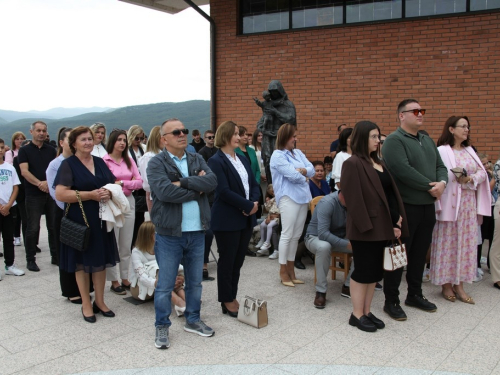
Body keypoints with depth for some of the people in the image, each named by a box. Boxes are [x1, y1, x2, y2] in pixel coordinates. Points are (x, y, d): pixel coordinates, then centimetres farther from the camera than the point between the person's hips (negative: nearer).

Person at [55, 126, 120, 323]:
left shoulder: (100, 162, 11)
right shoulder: (68, 164, -6)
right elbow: (60, 194, -16)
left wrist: (109, 193, -9)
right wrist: (90, 194, -20)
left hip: (101, 218, 5)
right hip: (79, 220, -5)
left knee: (101, 260, 9)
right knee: (82, 262, 4)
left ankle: (100, 301, 22)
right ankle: (86, 304, 17)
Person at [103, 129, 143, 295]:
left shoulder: (129, 161, 12)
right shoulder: (104, 161, -6)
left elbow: (139, 182, 3)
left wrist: (122, 183, -10)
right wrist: (130, 184, -12)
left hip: (129, 203, 5)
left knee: (126, 245, 11)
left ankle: (125, 278, 22)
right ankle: (114, 281, 13)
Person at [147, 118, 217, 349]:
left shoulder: (197, 160, 9)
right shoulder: (157, 163, -6)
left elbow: (212, 181, -9)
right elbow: (165, 192, -23)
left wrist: (183, 182, -18)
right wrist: (196, 189, -11)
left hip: (197, 232, 5)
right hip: (169, 234, -5)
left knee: (195, 282, 17)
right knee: (165, 285, 5)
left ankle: (193, 320, 34)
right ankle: (162, 327, 22)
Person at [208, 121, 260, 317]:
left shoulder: (243, 159, 13)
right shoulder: (216, 161, -11)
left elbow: (254, 184, 13)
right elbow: (223, 192, -19)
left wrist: (254, 202, -7)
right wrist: (248, 205, -17)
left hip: (246, 218, 7)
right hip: (227, 220, -7)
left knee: (238, 260, 13)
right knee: (227, 261, 4)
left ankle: (232, 297, 25)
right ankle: (227, 301, 17)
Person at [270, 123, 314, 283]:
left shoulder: (298, 153, 16)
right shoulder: (277, 155, -7)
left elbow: (312, 170, 9)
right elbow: (292, 176, -16)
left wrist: (302, 170, -10)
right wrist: (304, 177, 2)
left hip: (303, 197, 8)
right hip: (288, 198, -8)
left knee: (296, 235, 11)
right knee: (287, 235, -2)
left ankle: (291, 268, 20)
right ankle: (283, 271, 8)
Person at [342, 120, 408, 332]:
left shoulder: (378, 162, 15)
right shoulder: (353, 164, -12)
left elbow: (389, 192, 14)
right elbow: (354, 198, -17)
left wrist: (396, 221, 6)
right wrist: (366, 225, -19)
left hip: (382, 226, 8)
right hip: (365, 228, -8)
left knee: (375, 270, 13)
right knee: (363, 270, 1)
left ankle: (367, 311, 24)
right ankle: (357, 315, 14)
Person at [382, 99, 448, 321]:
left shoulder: (427, 141, 17)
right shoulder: (394, 140, -11)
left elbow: (440, 166, 15)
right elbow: (402, 170, -23)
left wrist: (442, 182, -7)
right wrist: (430, 186, -16)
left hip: (427, 206, 8)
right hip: (405, 207, -8)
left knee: (419, 253, 16)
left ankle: (415, 295, 30)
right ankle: (391, 301, 10)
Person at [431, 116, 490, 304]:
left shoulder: (469, 151, 14)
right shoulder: (442, 151, -6)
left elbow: (482, 173, 8)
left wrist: (470, 179, -11)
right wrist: (455, 177, -26)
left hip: (468, 203, 6)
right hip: (450, 203, -6)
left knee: (465, 242, 8)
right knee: (448, 242, 0)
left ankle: (459, 285, 16)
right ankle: (446, 285, 12)